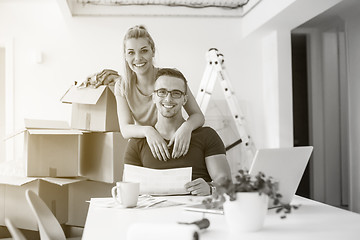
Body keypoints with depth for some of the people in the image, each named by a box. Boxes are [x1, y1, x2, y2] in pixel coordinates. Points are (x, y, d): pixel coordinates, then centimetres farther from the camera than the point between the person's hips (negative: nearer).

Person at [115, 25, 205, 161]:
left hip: (174, 150, -3)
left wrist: (187, 126, -34)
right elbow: (125, 129, -11)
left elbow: (198, 115, -10)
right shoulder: (122, 86, -3)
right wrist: (147, 131, -34)